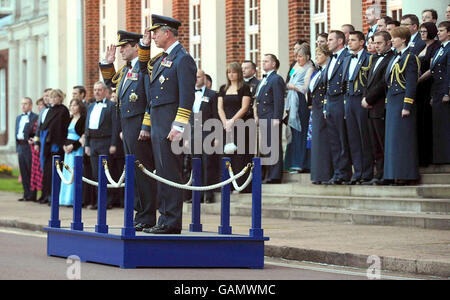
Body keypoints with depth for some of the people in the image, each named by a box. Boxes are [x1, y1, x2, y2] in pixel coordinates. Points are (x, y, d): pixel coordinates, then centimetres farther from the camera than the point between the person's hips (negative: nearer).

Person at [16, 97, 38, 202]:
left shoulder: (35, 117, -5)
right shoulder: (18, 117, 19)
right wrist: (17, 147, 15)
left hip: (29, 146, -7)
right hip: (20, 147, 7)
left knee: (31, 172, -4)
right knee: (23, 172, 9)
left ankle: (32, 195, 0)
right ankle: (26, 194, 14)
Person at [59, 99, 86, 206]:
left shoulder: (83, 119, -8)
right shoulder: (70, 119, 17)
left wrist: (73, 146, -17)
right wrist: (64, 145, 4)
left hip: (77, 148, -8)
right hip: (68, 148, 8)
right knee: (67, 173, 7)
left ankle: (73, 199, -9)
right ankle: (66, 198, 10)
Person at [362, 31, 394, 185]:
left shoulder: (391, 59, -10)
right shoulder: (376, 59, 21)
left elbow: (383, 84, -16)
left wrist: (368, 99, -12)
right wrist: (365, 98, 4)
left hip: (381, 108, -9)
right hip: (372, 109, 9)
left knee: (384, 145, -6)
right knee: (376, 147, 9)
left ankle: (383, 177, -5)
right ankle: (379, 176, 11)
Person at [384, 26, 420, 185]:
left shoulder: (409, 57, -9)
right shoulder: (395, 58, 17)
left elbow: (411, 84, -15)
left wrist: (407, 106, -20)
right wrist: (388, 103, 15)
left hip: (402, 100, -9)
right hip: (392, 102, 9)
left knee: (402, 138, -8)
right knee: (393, 137, 8)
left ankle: (406, 175, -5)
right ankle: (395, 174, 10)